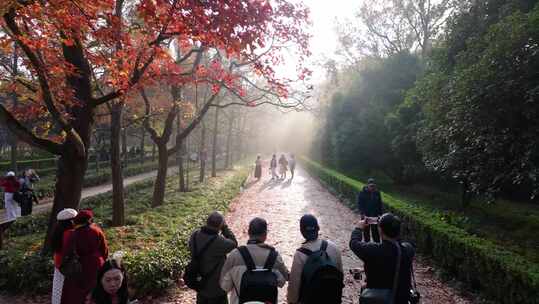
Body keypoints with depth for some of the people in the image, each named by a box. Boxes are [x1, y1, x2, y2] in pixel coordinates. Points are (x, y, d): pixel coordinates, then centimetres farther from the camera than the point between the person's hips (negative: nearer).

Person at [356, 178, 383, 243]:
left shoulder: (377, 193, -2)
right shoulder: (362, 193, -10)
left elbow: (380, 204, 5)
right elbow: (359, 204, -11)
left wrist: (380, 214, -2)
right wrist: (362, 213, -21)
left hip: (375, 216, 2)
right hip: (365, 216, -2)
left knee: (375, 231, 6)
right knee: (366, 231, 11)